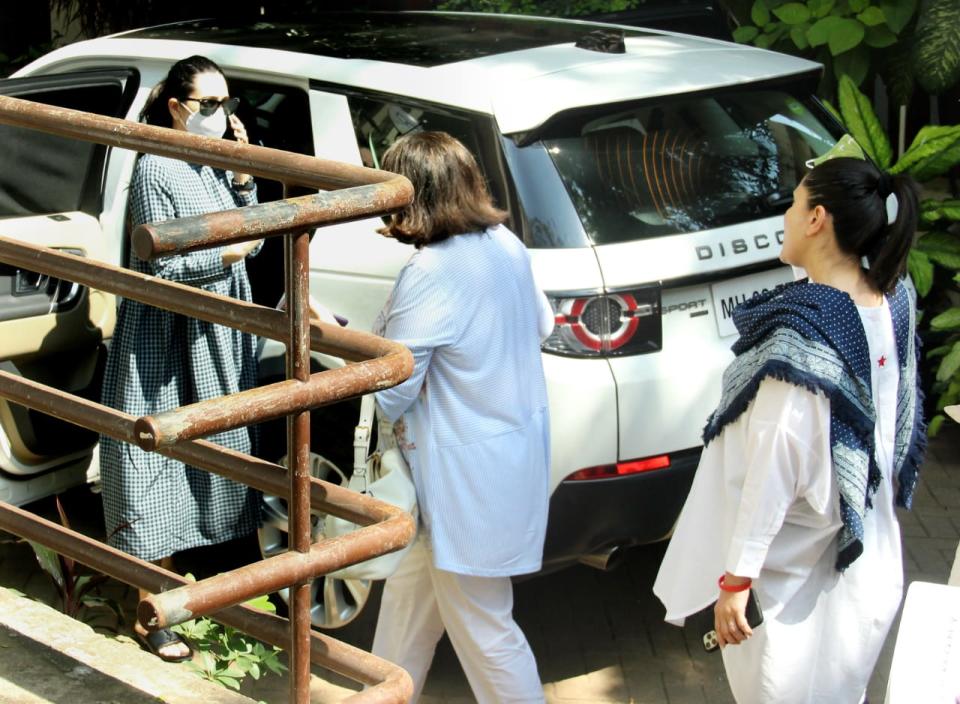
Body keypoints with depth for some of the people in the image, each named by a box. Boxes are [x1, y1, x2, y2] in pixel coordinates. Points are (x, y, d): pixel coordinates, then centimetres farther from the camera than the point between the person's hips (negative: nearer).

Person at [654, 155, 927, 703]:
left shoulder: (803, 330, -29)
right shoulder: (893, 303, -6)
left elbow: (774, 466, -26)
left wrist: (735, 578, -18)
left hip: (798, 575, -8)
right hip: (866, 553, 8)